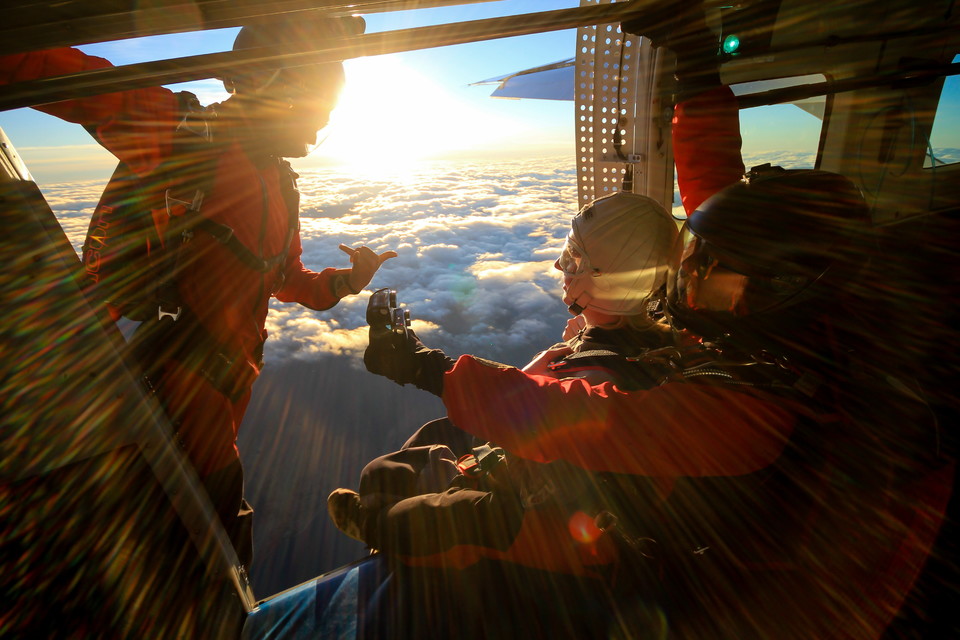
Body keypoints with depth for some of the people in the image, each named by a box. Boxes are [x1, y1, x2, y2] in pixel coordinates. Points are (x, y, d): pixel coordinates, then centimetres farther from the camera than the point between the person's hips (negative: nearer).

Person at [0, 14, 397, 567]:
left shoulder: (281, 186, 10)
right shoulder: (192, 137, -14)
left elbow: (285, 278, 16)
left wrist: (343, 281, 4)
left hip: (231, 377, 9)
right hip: (183, 381, -9)